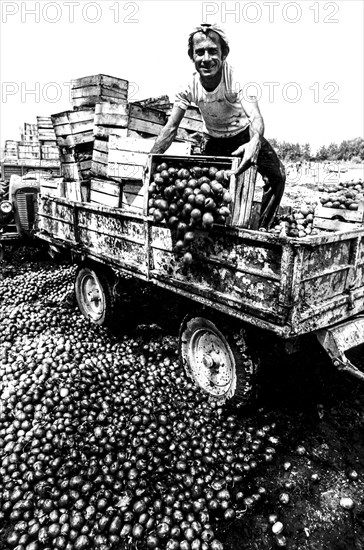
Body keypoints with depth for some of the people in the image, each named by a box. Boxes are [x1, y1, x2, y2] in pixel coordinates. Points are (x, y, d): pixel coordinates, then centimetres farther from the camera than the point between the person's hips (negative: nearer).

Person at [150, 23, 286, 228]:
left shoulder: (238, 79, -28)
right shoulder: (189, 87, -19)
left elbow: (255, 116, -42)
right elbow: (171, 128, -16)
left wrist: (255, 142, -65)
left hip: (244, 135, -2)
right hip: (215, 141, 3)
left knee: (276, 175, -20)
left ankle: (261, 228, -6)